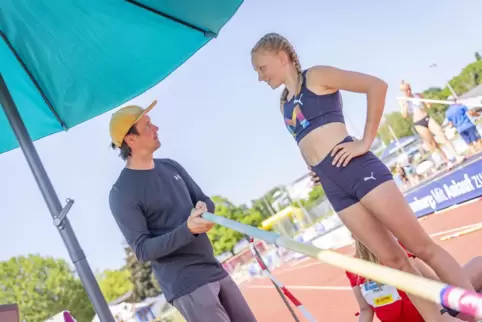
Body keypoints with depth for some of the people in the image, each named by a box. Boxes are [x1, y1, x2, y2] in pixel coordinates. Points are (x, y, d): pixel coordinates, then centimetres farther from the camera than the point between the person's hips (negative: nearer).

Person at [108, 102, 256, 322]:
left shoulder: (171, 166, 9)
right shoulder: (121, 193, -13)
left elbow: (206, 201, 14)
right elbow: (142, 249, -16)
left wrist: (203, 208, -11)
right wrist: (187, 230, -29)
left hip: (214, 269, 7)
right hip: (185, 284, -7)